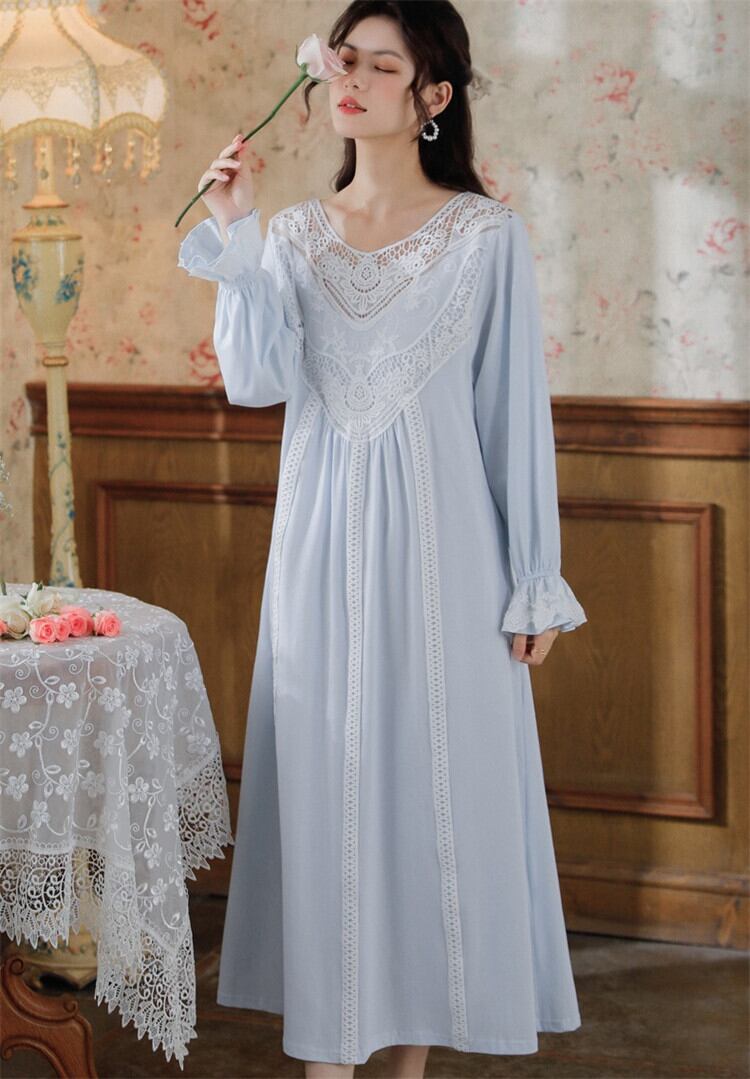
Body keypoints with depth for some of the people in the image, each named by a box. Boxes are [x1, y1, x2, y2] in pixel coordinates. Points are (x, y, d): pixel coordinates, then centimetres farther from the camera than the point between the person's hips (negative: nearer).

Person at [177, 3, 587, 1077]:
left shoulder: (486, 234, -3)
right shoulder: (295, 234, 7)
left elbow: (515, 409, -3)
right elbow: (256, 381, -6)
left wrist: (534, 582, -4)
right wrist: (234, 240, -13)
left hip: (438, 543, -3)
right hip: (323, 543, 3)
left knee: (437, 773, 2)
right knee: (325, 775, 5)